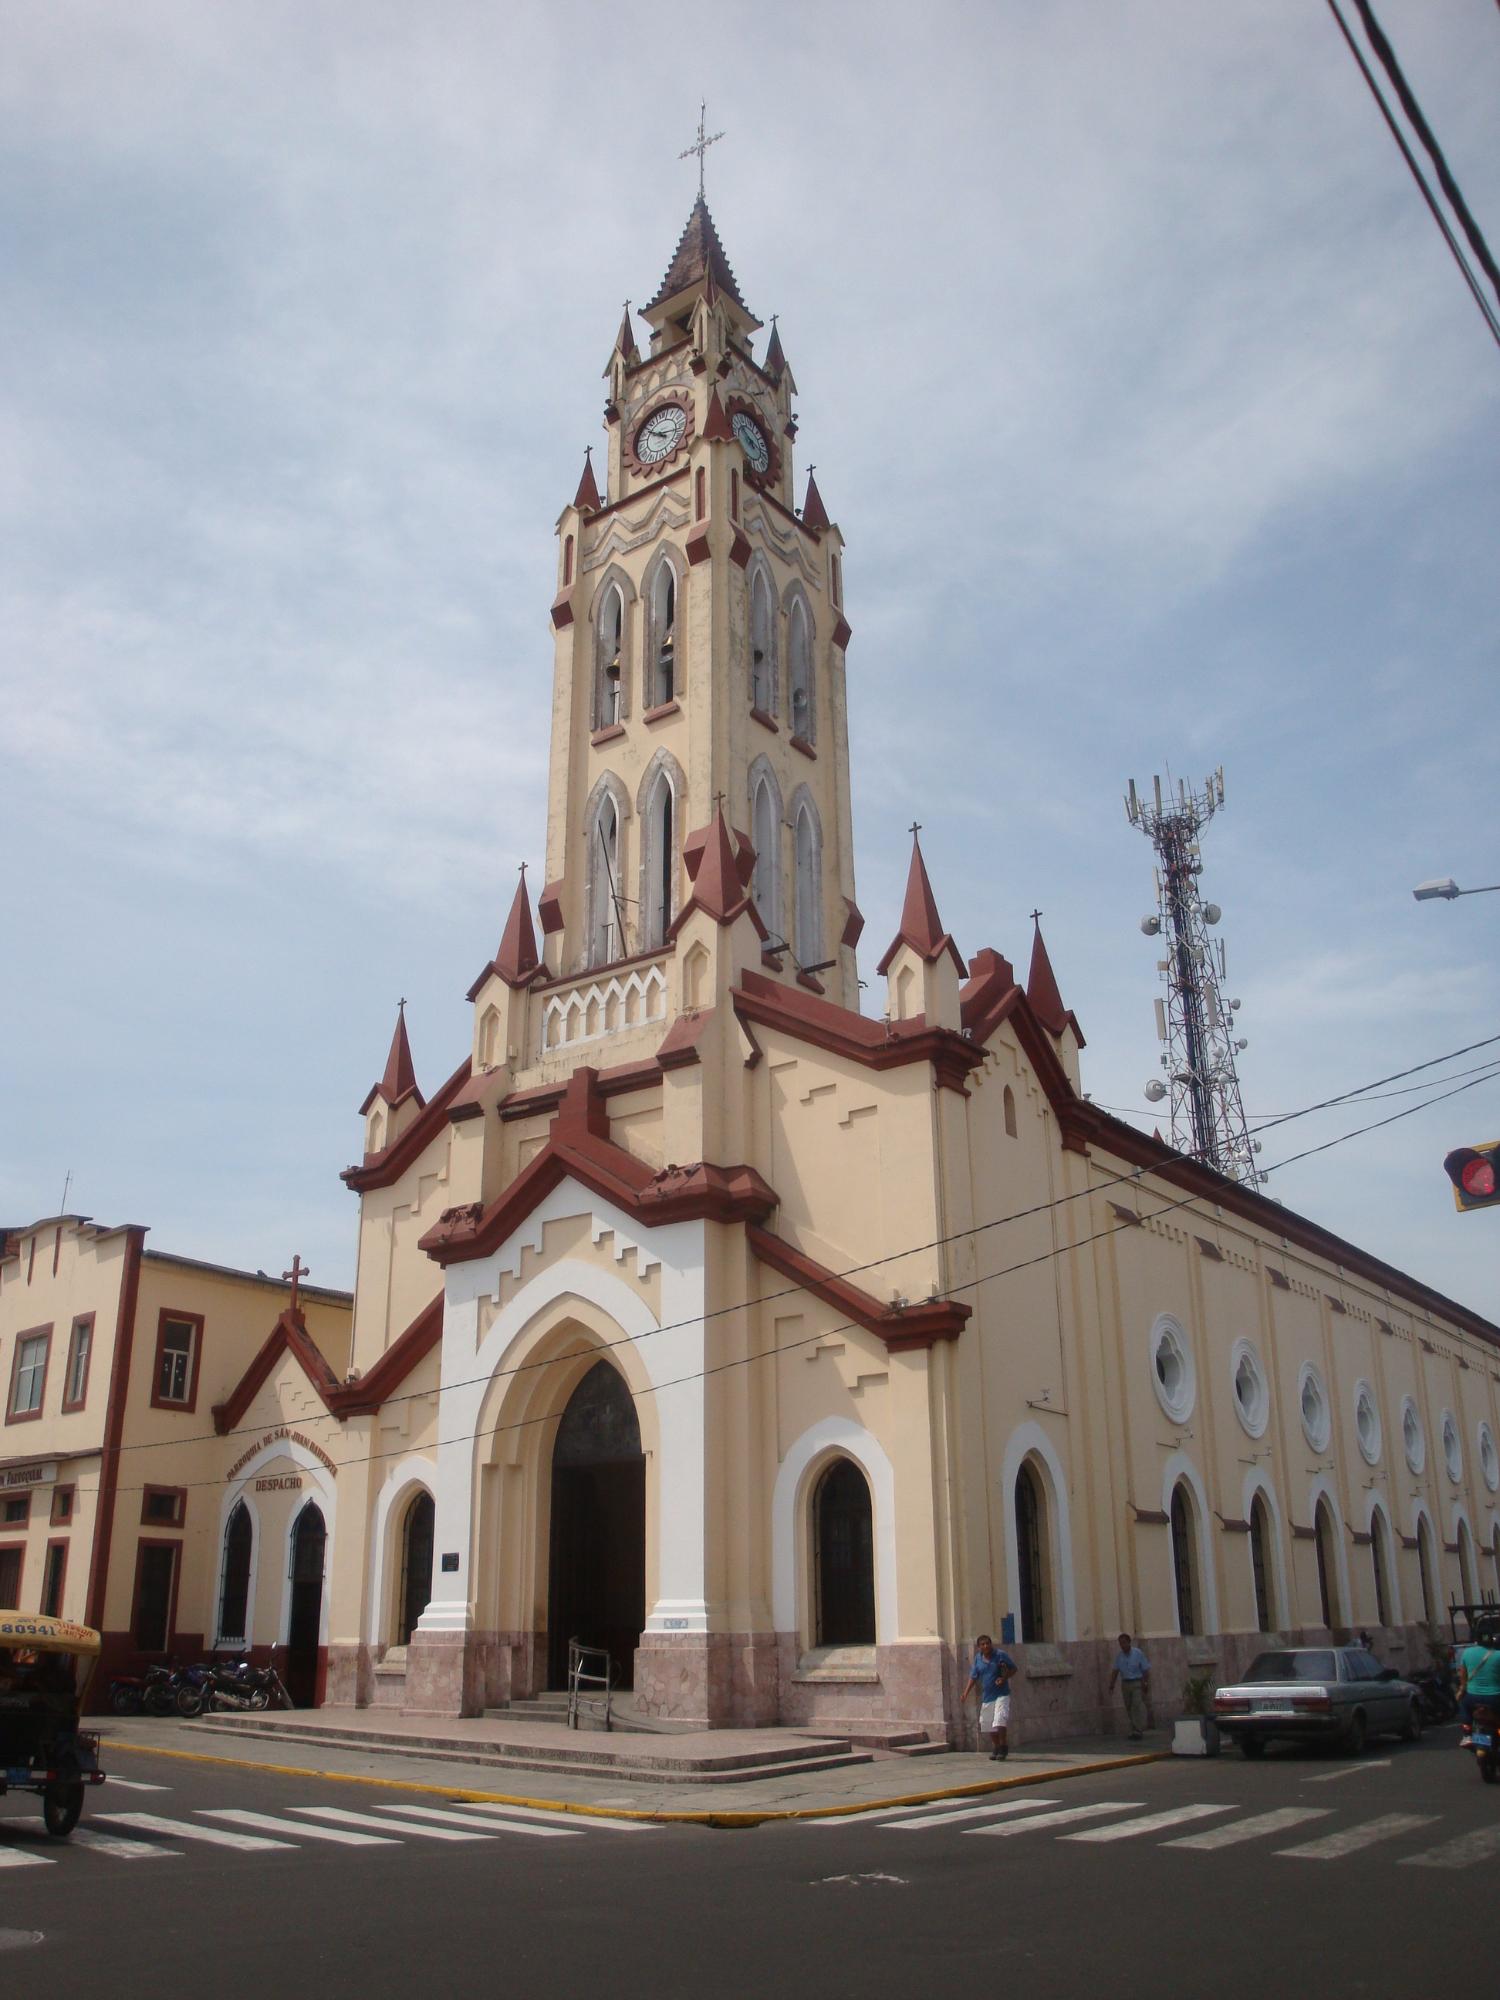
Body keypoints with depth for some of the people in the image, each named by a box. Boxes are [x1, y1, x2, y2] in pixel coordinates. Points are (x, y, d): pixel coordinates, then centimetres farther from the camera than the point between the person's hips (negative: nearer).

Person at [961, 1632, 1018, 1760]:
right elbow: (973, 1676, 10)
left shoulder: (1000, 1655, -10)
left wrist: (1004, 1678, -18)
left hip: (1001, 1695, -5)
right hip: (986, 1697, 5)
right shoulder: (978, 1658, 2)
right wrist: (966, 1693, -1)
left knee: (1000, 1721, -19)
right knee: (989, 1724, 10)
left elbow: (1013, 1669, 0)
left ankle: (1003, 1748, -5)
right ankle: (996, 1748, 28)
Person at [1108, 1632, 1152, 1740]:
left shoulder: (1138, 1653, -6)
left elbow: (1146, 1670, -4)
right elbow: (1115, 1671, 7)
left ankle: (1137, 1732, -17)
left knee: (1137, 1706, -14)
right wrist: (1111, 1685, 0)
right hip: (1125, 1683, 4)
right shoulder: (1119, 1655, 5)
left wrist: (1146, 1685, -7)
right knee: (1129, 1708, 6)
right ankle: (1133, 1731, 15)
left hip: (1137, 1683, -4)